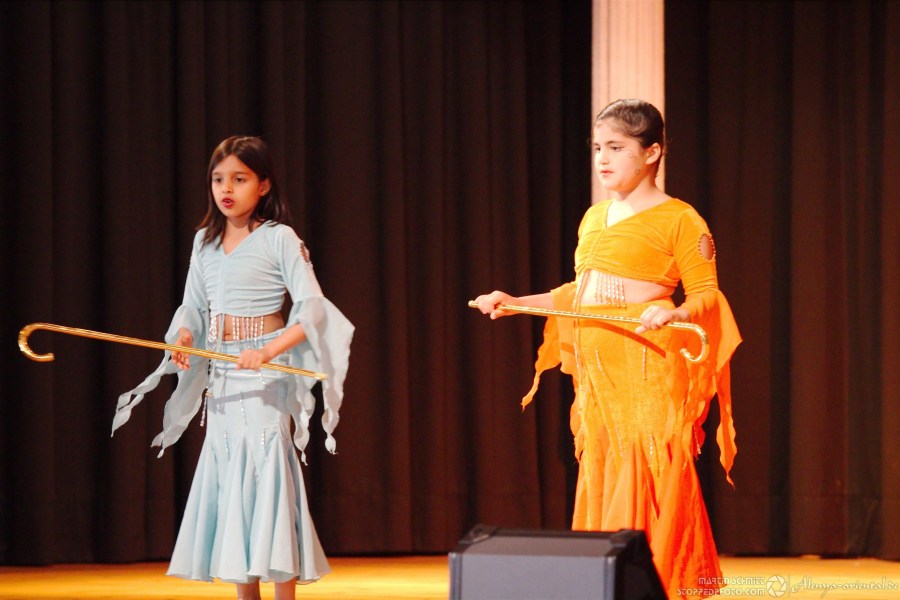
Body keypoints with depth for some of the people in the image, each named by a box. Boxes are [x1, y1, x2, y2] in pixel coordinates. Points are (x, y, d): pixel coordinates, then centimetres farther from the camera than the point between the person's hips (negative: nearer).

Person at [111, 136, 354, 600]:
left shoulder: (279, 238, -8)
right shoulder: (205, 241, 11)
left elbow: (312, 308, -14)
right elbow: (193, 308, 14)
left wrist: (268, 351, -27)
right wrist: (182, 341, -9)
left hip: (265, 373, -6)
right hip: (220, 376, 6)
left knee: (267, 472, -10)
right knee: (228, 477, 6)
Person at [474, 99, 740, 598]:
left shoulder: (678, 219, -4)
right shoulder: (594, 218, 17)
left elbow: (708, 297, -8)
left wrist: (674, 314, -28)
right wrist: (514, 303, 20)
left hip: (647, 368, -7)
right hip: (596, 370, 7)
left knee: (647, 487, -10)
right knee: (601, 485, 6)